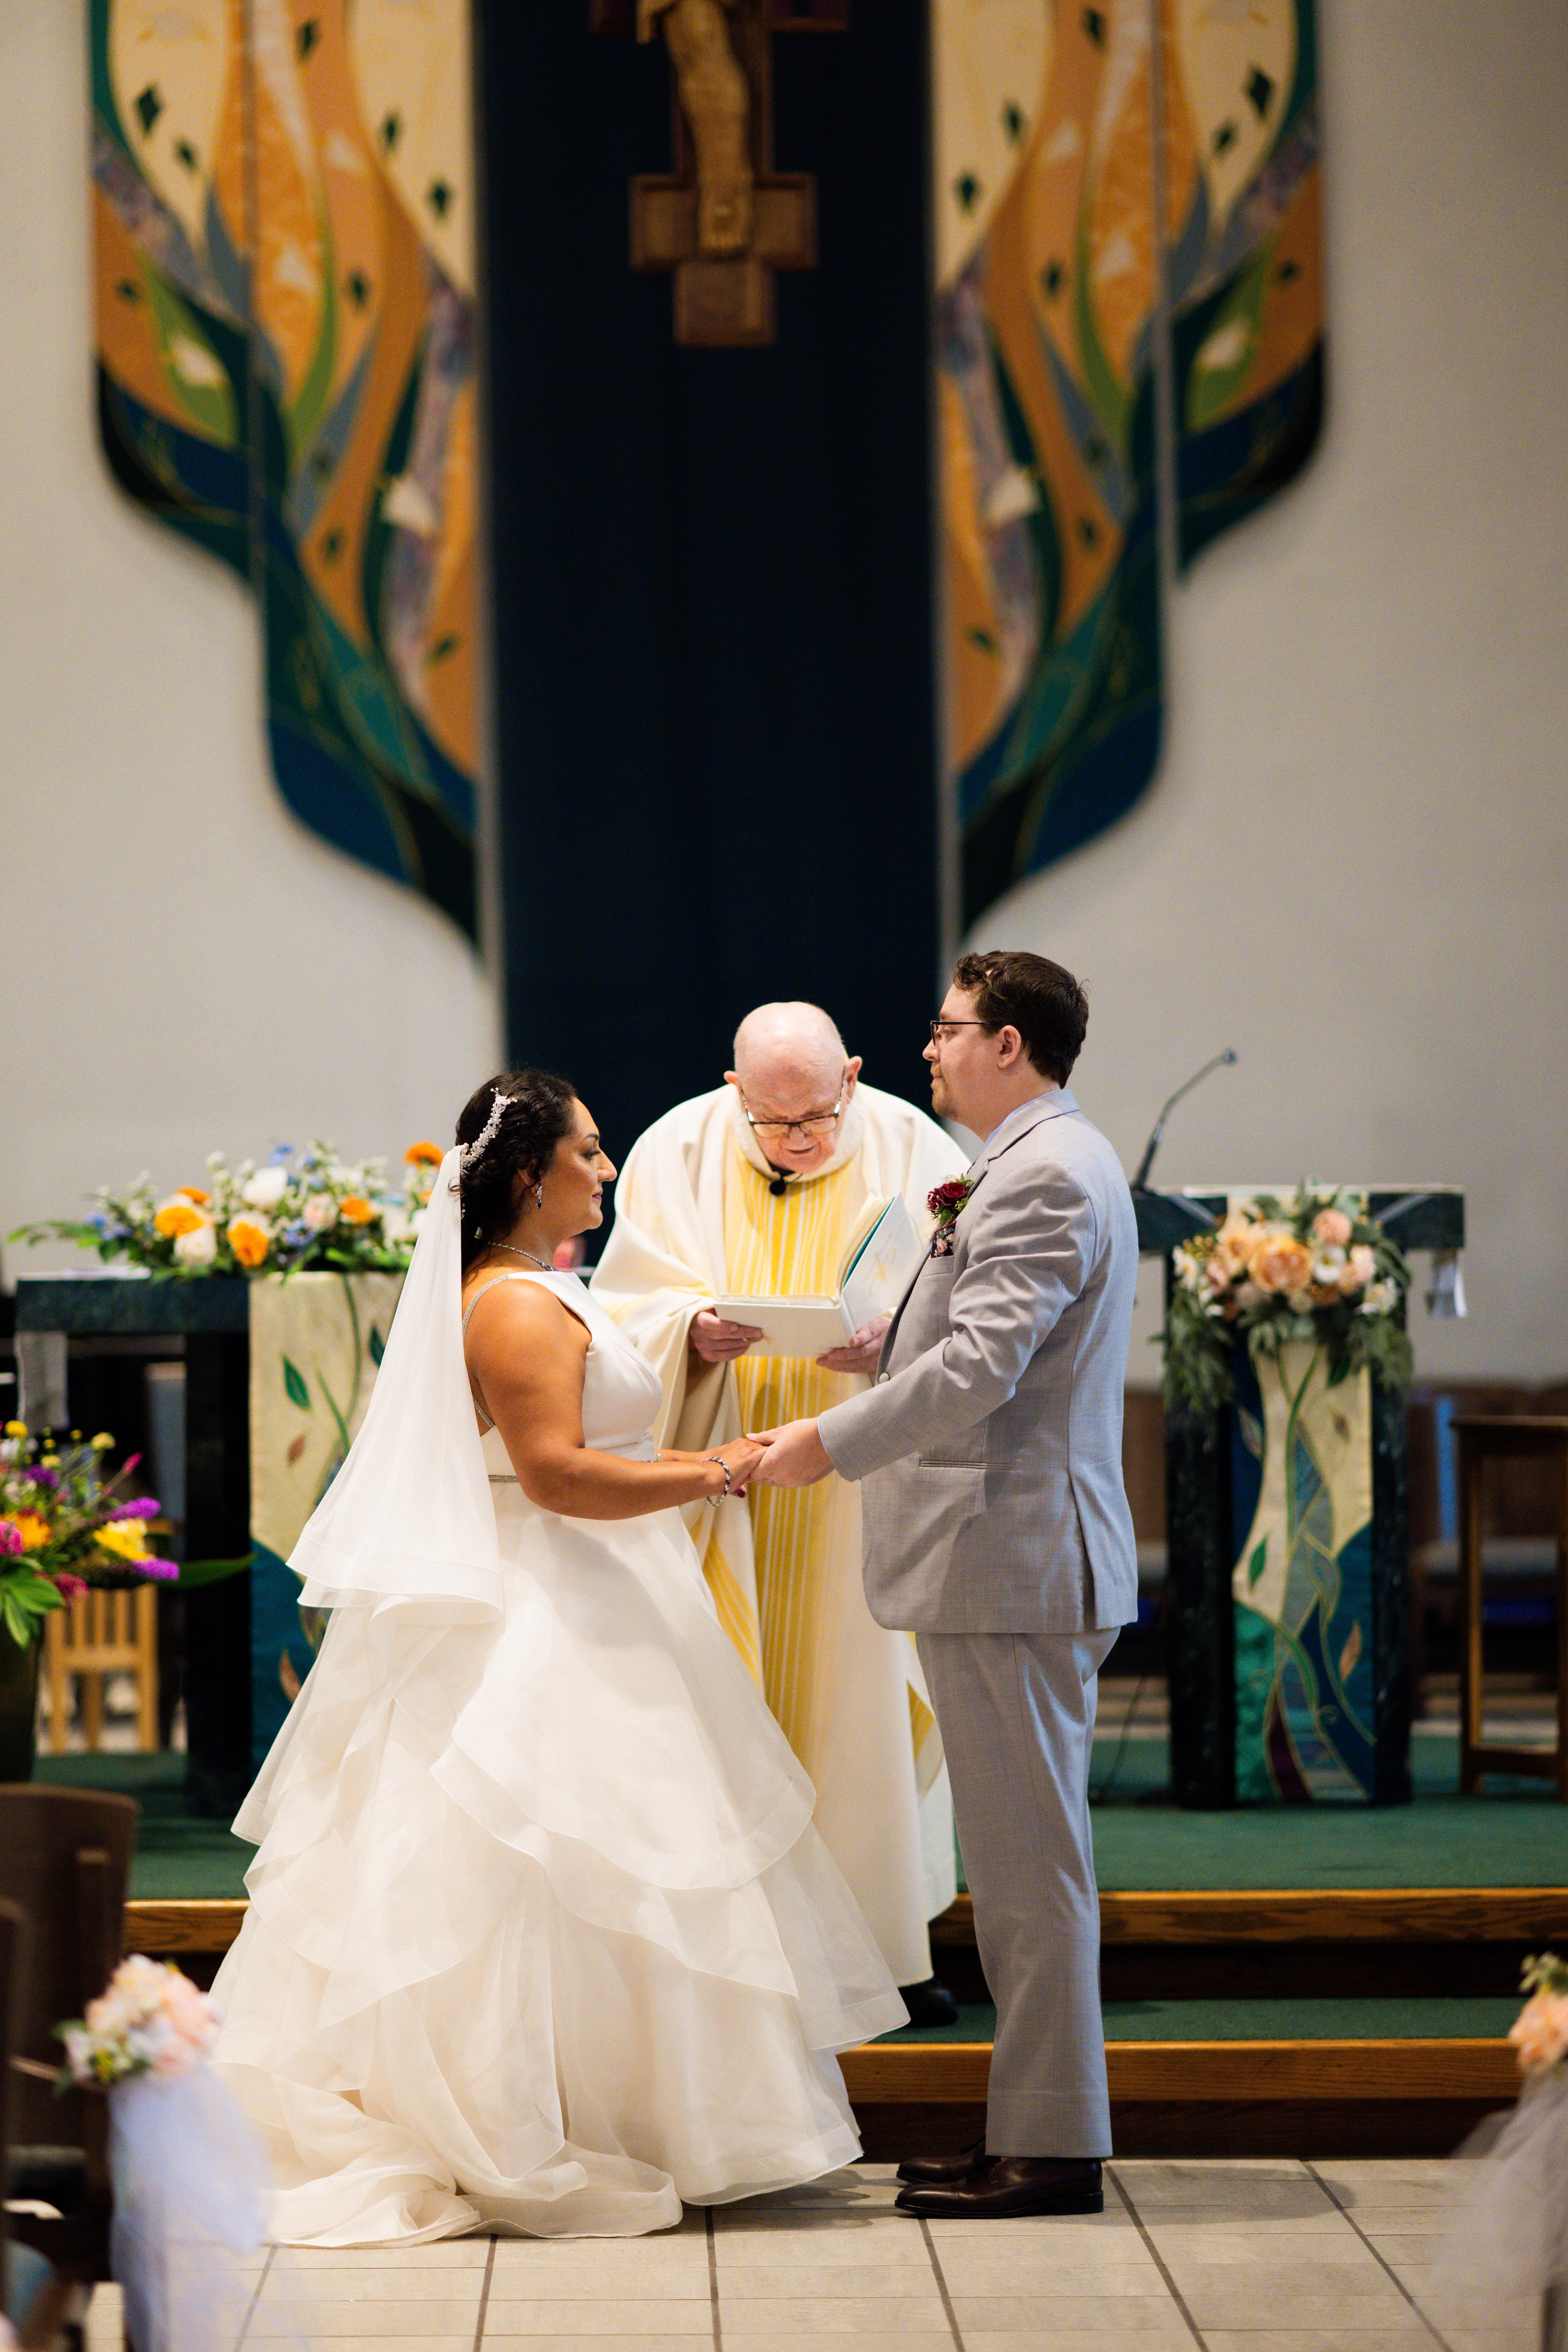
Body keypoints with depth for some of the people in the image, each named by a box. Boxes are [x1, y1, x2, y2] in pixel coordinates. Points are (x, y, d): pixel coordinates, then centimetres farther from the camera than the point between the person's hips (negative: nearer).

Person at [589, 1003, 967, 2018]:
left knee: (867, 1703, 2)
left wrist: (894, 1343, -25)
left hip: (862, 1496, 0)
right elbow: (629, 1304, -1)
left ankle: (891, 1943, 12)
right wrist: (692, 1329, -22)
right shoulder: (678, 1154, 1)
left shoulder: (913, 1154, -1)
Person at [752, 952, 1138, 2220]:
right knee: (1023, 1858, 13)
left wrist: (834, 1440, -19)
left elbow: (980, 1366, -23)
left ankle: (1050, 2144, -2)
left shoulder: (1044, 1177, -16)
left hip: (1013, 1558, -11)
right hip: (1022, 1558, 11)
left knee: (1031, 1856, -6)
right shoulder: (1057, 1162, 19)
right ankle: (1037, 2125, 19)